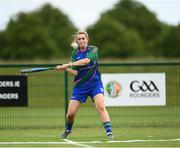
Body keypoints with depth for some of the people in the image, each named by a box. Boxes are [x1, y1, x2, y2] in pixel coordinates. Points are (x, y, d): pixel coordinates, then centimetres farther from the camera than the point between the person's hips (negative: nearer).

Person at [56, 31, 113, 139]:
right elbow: (75, 72, -5)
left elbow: (87, 60, -25)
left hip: (95, 83, -2)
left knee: (101, 106, -25)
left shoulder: (93, 49, -5)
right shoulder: (75, 54, 3)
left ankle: (109, 132, -25)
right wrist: (65, 68, -24)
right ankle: (68, 130, 31)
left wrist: (69, 64, -28)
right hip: (80, 85, 3)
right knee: (70, 113, 1)